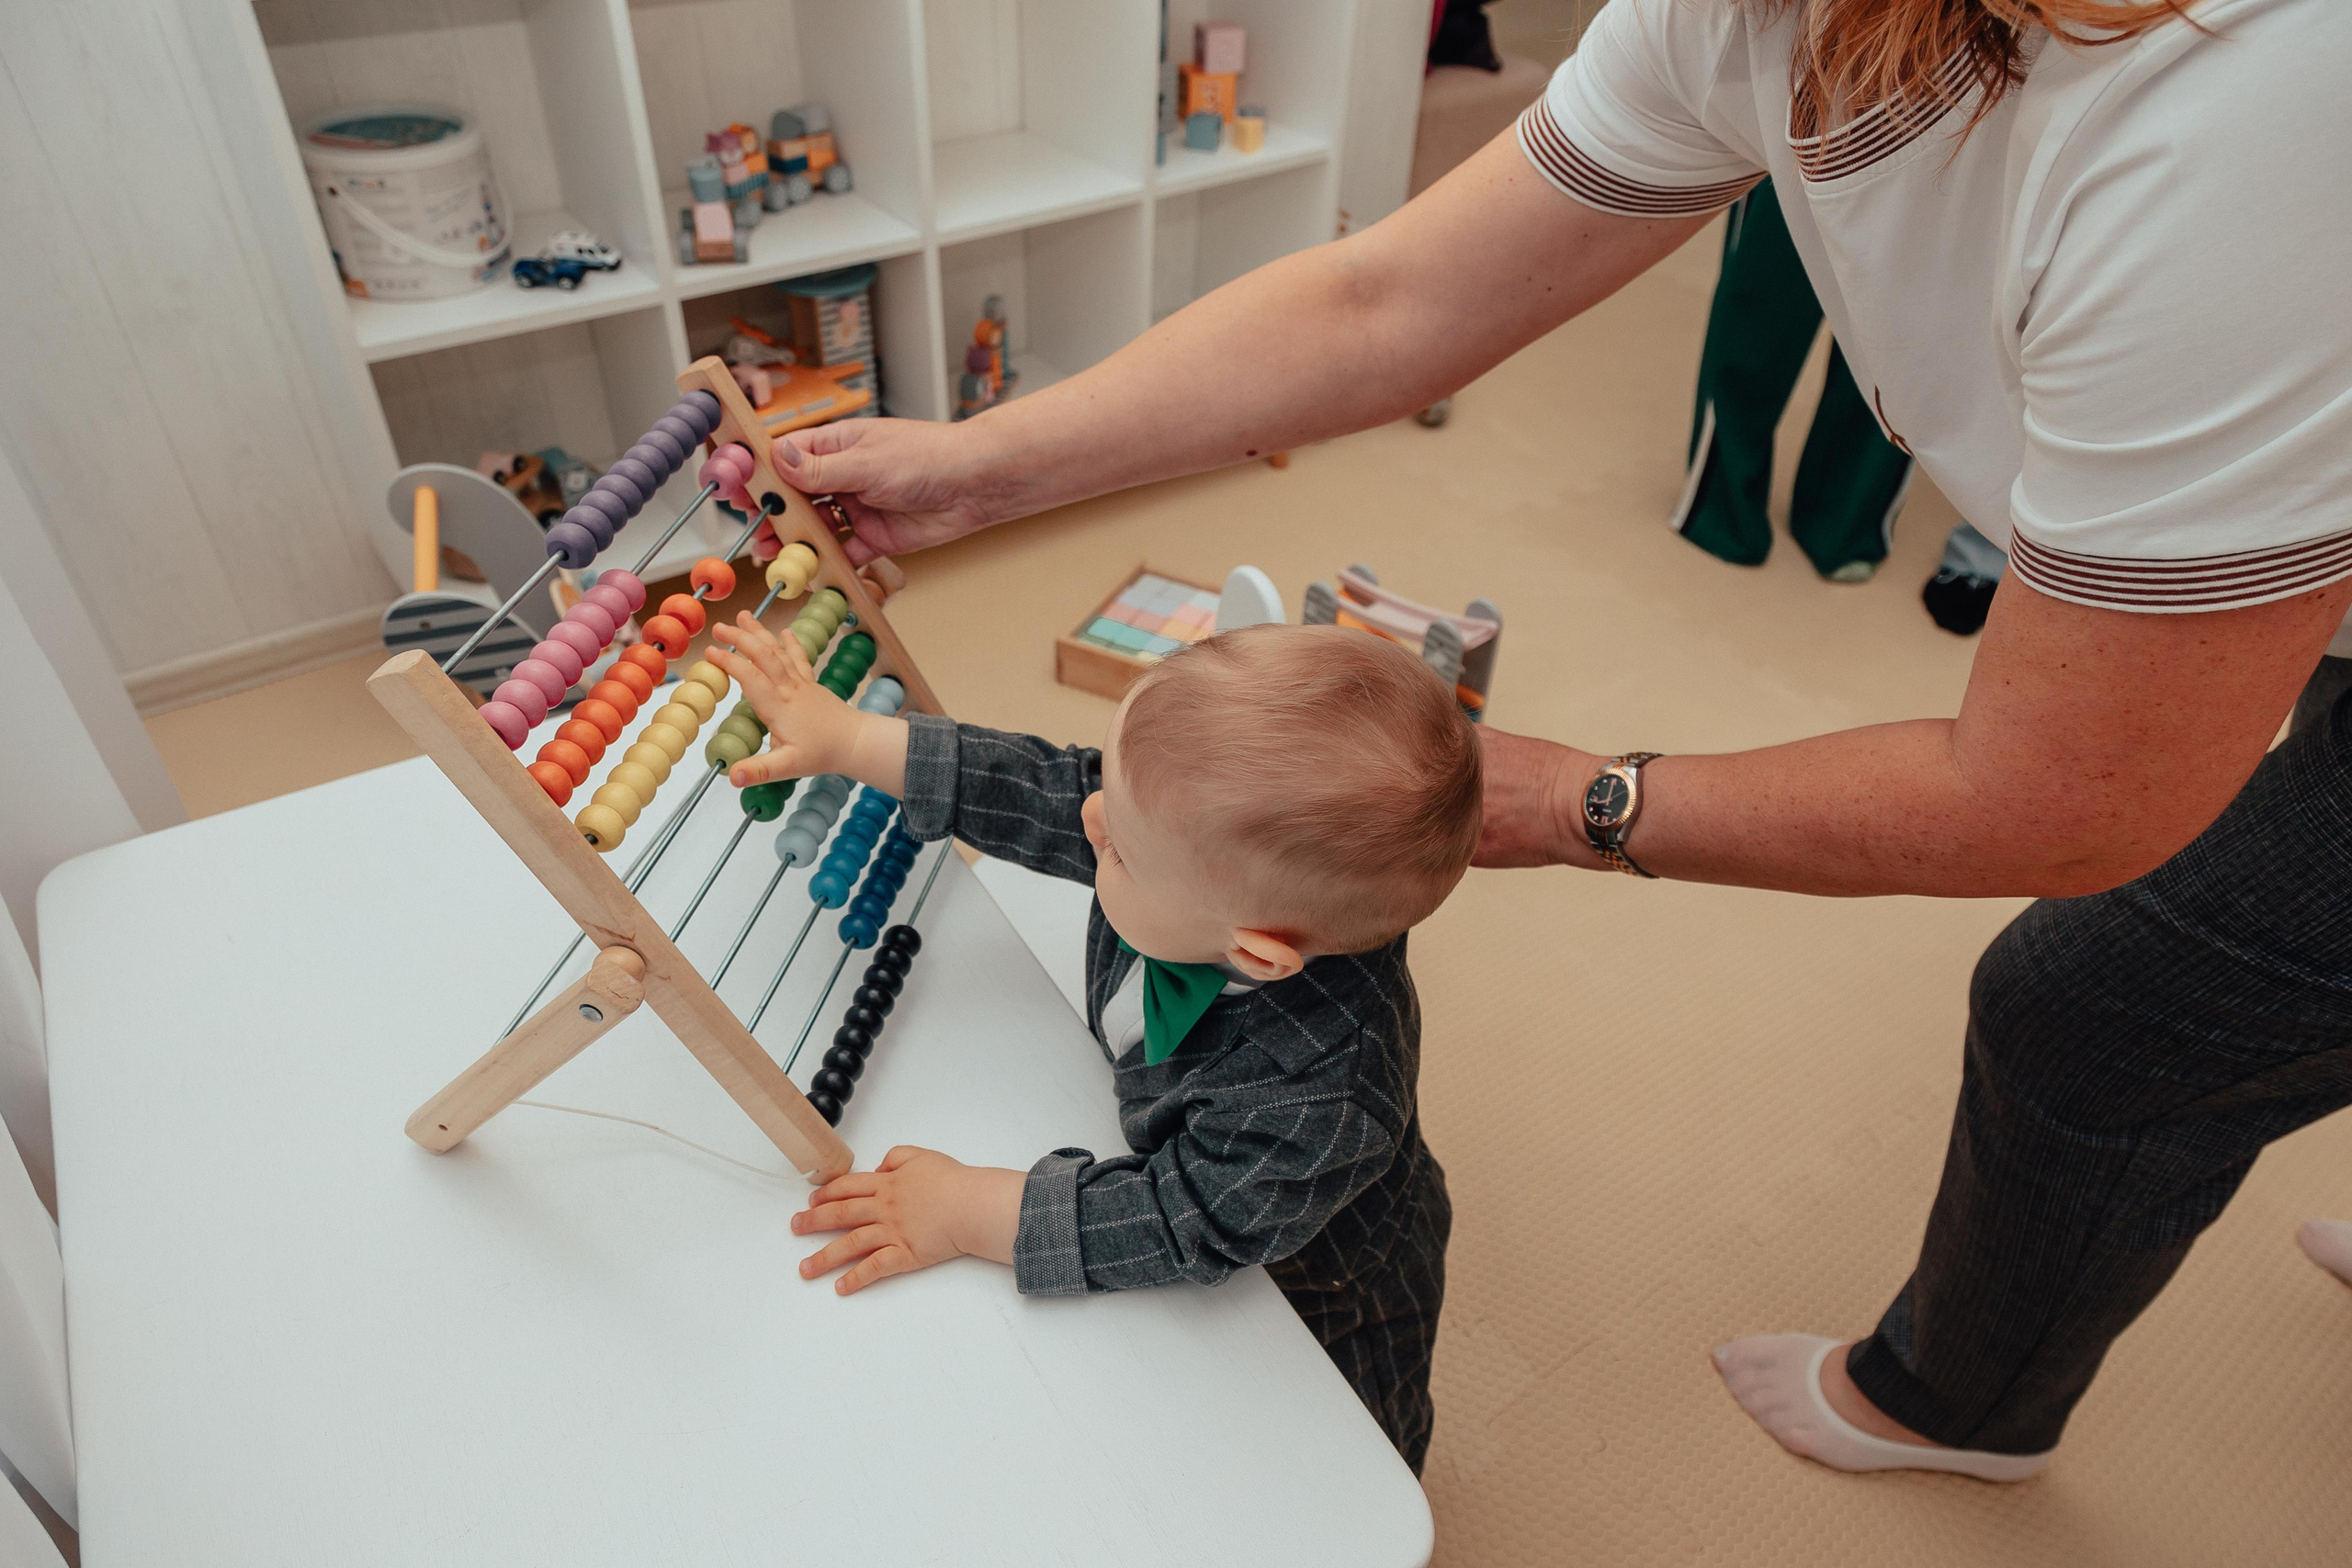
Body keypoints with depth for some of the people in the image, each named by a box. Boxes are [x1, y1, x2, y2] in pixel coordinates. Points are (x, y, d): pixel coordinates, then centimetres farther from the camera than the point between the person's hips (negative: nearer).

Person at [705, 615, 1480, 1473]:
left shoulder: (1321, 1097, -48)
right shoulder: (1228, 847, -31)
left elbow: (1175, 1225, -35)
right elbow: (1046, 788, -19)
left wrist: (967, 1212, -28)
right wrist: (846, 737, -16)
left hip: (1314, 1293, -5)